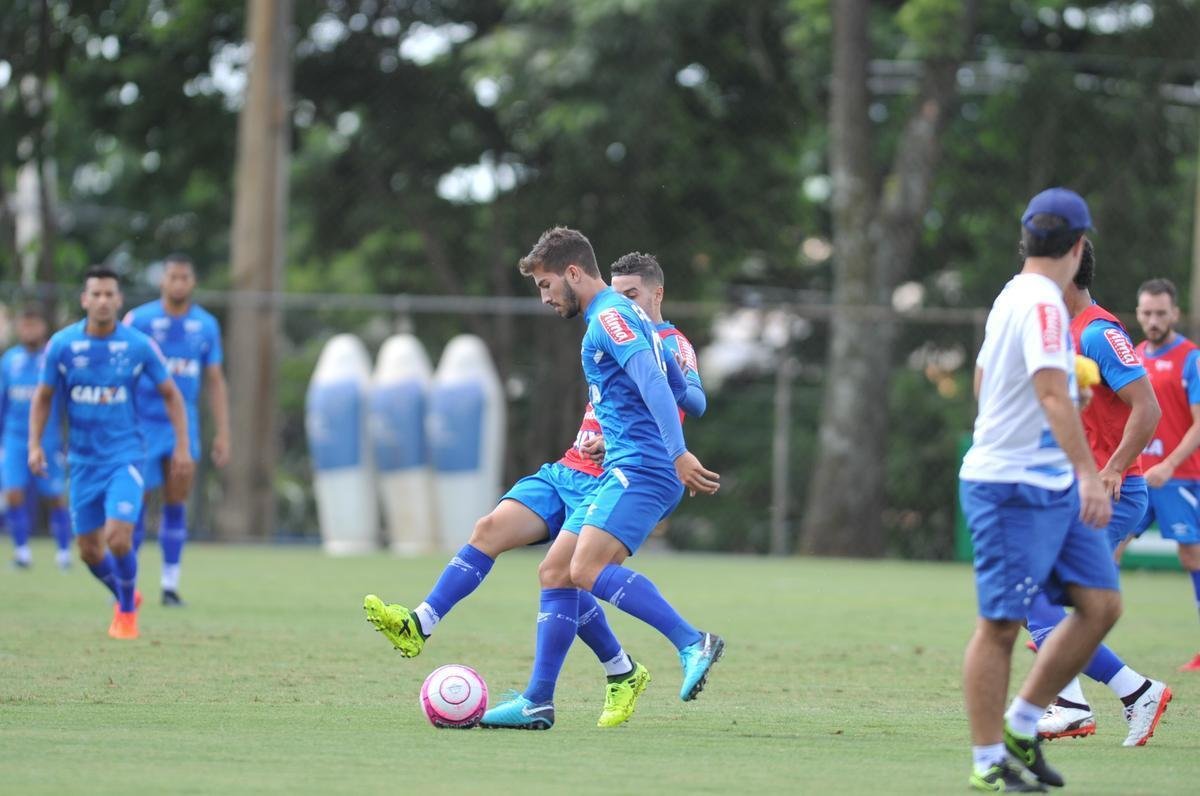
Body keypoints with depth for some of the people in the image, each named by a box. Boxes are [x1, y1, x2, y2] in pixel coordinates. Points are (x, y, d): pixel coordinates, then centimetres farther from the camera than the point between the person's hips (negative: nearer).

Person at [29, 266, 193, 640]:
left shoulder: (139, 345, -7)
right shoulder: (62, 345, -5)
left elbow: (171, 394, 5)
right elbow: (43, 398, 7)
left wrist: (182, 446, -1)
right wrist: (35, 444, -4)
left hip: (125, 458, -2)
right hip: (83, 462, 2)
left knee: (118, 537, -19)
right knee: (89, 550, 7)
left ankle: (127, 610, 6)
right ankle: (124, 596, 37)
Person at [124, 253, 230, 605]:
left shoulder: (206, 325, 5)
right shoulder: (139, 320, -5)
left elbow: (215, 382, 11)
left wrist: (222, 432, 7)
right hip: (142, 422, -2)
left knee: (177, 502, -3)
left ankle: (170, 583, 2)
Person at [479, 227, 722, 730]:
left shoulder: (610, 316, -8)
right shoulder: (614, 316, 23)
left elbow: (653, 381, -21)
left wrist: (678, 454, -28)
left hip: (640, 470, -10)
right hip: (622, 471, 10)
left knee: (588, 569, -25)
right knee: (554, 572, 8)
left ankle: (692, 643, -26)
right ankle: (537, 702, 8)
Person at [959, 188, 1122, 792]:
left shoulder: (1011, 296, 12)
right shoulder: (1042, 302, -16)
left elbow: (982, 378, 25)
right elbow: (1051, 392, -27)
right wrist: (1088, 473, -35)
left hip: (1054, 490, 10)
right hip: (1013, 488, -10)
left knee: (1100, 604, 6)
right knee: (999, 624, -2)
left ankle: (1021, 726, 14)